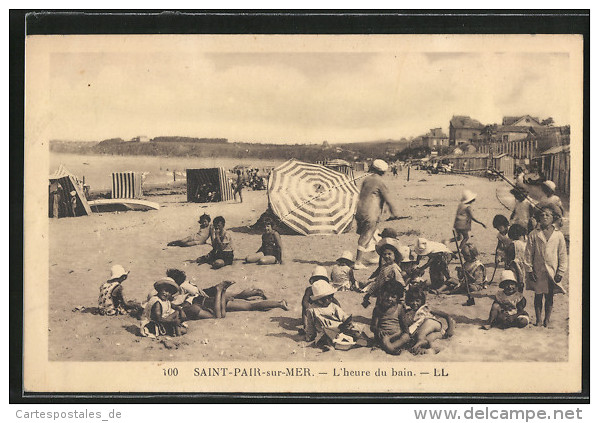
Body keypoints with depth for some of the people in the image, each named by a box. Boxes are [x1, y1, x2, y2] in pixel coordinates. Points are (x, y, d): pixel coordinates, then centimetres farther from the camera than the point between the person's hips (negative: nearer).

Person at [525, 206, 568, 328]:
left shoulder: (559, 235, 1)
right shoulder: (534, 234, 0)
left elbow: (563, 255, 4)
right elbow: (529, 254, 3)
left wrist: (561, 272, 0)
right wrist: (529, 270, -1)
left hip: (552, 271, 0)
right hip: (538, 272, 0)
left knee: (549, 297, 6)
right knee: (538, 295, 8)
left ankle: (547, 320, 20)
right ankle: (538, 320, 20)